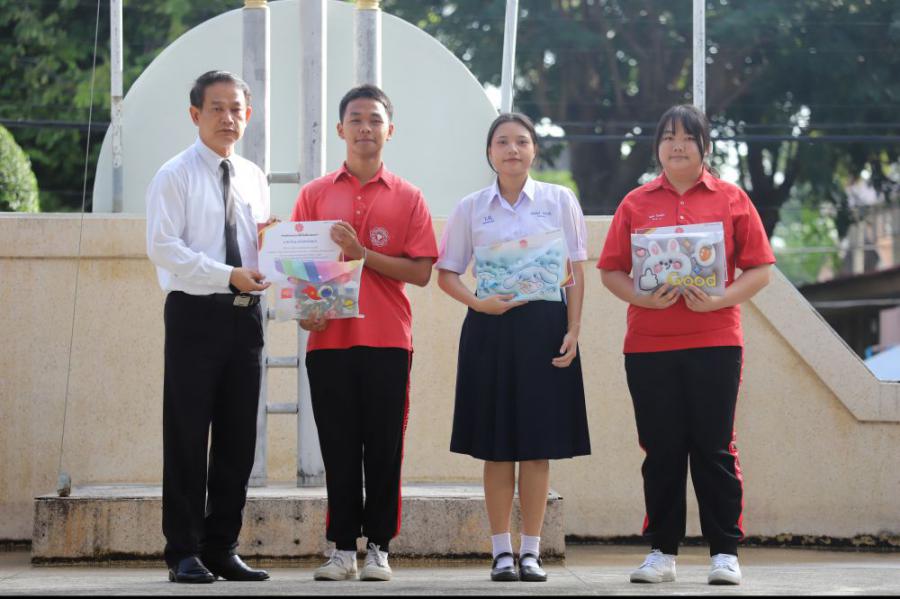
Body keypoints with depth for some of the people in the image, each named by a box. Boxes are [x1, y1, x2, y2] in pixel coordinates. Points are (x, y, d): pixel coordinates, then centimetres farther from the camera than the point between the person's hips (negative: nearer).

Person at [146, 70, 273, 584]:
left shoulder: (254, 178, 15)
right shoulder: (175, 176, -3)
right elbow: (163, 247, -13)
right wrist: (228, 275, -19)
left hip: (246, 315, 6)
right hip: (195, 313, -6)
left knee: (238, 437, 7)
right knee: (188, 436, -3)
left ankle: (222, 548, 14)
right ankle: (185, 553, 2)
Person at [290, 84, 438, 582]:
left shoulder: (407, 198, 6)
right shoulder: (315, 194, 10)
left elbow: (421, 272, -1)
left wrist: (363, 254, -12)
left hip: (387, 340, -1)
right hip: (329, 338, 1)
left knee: (384, 447, 1)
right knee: (338, 447, 2)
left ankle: (379, 547, 8)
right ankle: (342, 549, 7)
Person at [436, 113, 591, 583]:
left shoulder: (559, 201, 5)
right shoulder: (471, 208, 7)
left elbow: (576, 273, 4)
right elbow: (446, 274, 8)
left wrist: (572, 331, -4)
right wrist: (477, 302, -10)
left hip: (544, 324, -1)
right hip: (489, 328, 1)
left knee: (538, 445, 0)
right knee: (496, 446, 2)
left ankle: (531, 552, 7)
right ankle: (501, 551, 9)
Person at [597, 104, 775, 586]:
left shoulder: (731, 200, 5)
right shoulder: (636, 204, 8)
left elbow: (759, 270, 2)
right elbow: (610, 270, 6)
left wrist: (720, 300, -13)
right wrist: (644, 297, -12)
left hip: (714, 342, -1)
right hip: (648, 345, 1)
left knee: (714, 449, 0)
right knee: (661, 450, 5)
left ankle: (725, 552, 7)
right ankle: (662, 551, 13)